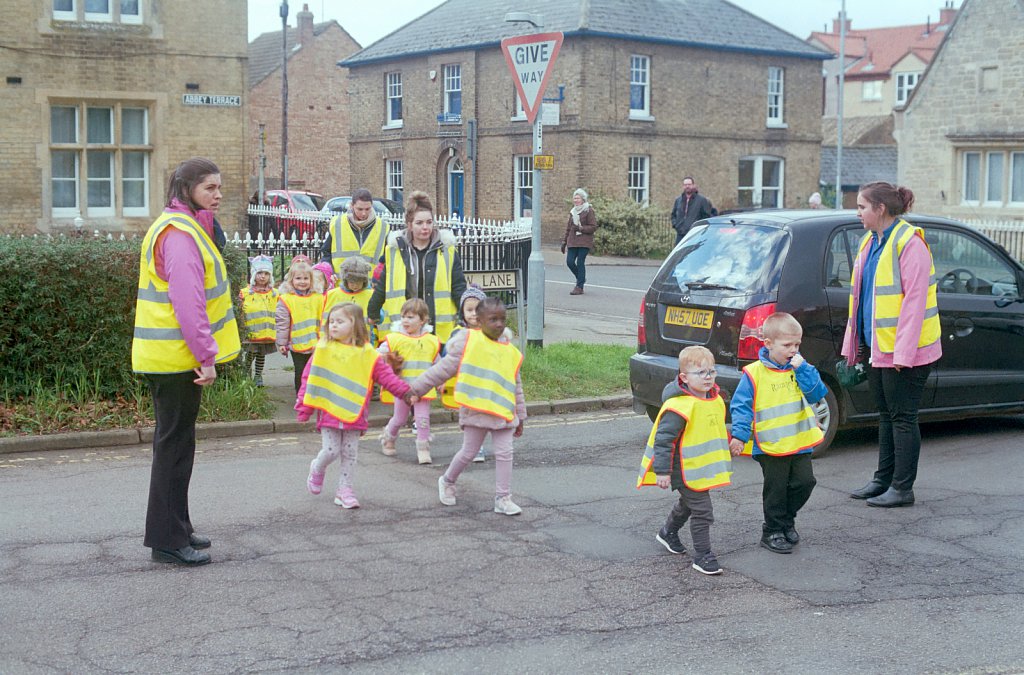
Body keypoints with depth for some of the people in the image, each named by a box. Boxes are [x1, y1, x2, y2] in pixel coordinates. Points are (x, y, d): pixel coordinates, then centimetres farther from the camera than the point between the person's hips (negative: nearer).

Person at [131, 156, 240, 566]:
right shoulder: (179, 233, -17)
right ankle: (167, 540, 4)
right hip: (177, 357, -10)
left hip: (172, 357, 10)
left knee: (176, 443, 16)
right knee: (175, 444, -3)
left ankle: (175, 529, 26)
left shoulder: (186, 228, 17)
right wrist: (206, 356, -22)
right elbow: (188, 304, -24)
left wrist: (203, 353, 18)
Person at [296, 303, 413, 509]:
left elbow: (386, 376, -1)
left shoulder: (366, 353, -3)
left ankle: (344, 490, 19)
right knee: (330, 451, -1)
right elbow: (309, 376, 0)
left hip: (354, 413, 1)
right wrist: (304, 405, -2)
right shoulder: (323, 348, -3)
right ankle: (317, 469, 31)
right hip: (328, 411, -1)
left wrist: (406, 392, -9)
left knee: (350, 453, 7)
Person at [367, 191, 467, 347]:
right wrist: (372, 316, 16)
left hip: (440, 328, 0)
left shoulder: (447, 249, 1)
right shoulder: (394, 251, 3)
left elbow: (458, 287, 2)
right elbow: (382, 288, 12)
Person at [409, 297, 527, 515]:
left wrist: (520, 417, 17)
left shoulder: (511, 352, 8)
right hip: (475, 410, -3)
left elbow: (516, 387, 16)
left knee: (504, 453, 1)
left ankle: (503, 498, 11)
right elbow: (443, 369, -1)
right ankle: (447, 481, 34)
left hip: (503, 413, 3)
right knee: (469, 452, 8)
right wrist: (415, 388, -3)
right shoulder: (467, 341, -4)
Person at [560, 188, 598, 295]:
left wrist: (580, 228, -17)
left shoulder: (588, 211, -4)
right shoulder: (572, 211, 16)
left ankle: (579, 287, -2)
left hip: (584, 242, -6)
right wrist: (564, 241, 17)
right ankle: (580, 278, 25)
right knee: (569, 261, -1)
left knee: (580, 262, -8)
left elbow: (593, 227, -8)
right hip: (572, 241, 6)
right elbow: (568, 228, 21)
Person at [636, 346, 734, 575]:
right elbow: (663, 440, -23)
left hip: (705, 468, 9)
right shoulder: (678, 407, -26)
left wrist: (722, 461, 27)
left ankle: (668, 533, 50)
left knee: (688, 503, 27)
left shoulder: (715, 400, 2)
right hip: (685, 471, -9)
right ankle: (702, 556, 5)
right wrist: (662, 471, -23)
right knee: (702, 510, -7)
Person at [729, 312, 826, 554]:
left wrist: (802, 369, -13)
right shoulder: (754, 373, -10)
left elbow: (817, 393, -4)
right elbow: (741, 405, -8)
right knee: (776, 489, 3)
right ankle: (773, 531, 19)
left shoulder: (799, 368, 5)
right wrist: (740, 434, -16)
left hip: (800, 442, 4)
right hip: (770, 446, -4)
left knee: (804, 481, 4)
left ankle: (786, 519, 28)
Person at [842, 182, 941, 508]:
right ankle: (883, 480, 25)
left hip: (903, 351, -9)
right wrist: (855, 343, 16)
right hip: (876, 346, 9)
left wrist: (903, 352, -22)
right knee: (887, 415, 16)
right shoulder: (870, 242, 13)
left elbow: (914, 300, -19)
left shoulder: (910, 243, -15)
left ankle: (902, 488, 7)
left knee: (902, 417, -1)